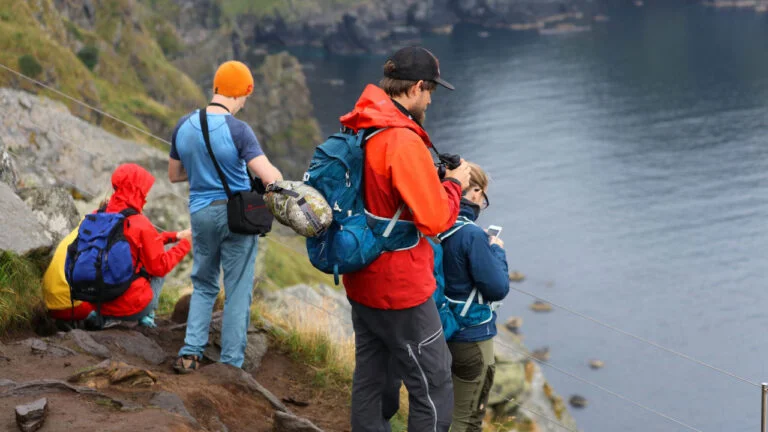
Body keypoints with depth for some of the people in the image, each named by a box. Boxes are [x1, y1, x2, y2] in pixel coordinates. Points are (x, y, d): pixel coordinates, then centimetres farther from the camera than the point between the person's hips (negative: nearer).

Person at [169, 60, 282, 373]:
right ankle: (231, 364, 8)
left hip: (200, 213, 4)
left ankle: (190, 352, 8)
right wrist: (277, 176, 0)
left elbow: (174, 175, 12)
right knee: (238, 291, 6)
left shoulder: (184, 125, 0)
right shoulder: (237, 130, -17)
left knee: (204, 285, 19)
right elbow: (270, 178, -22)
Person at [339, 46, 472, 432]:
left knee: (370, 383, 17)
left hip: (362, 282, 9)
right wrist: (453, 184, -5)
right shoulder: (404, 141, -23)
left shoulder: (358, 132, 6)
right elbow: (435, 219, -21)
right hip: (401, 288, -9)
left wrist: (431, 176, 12)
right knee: (434, 393, 0)